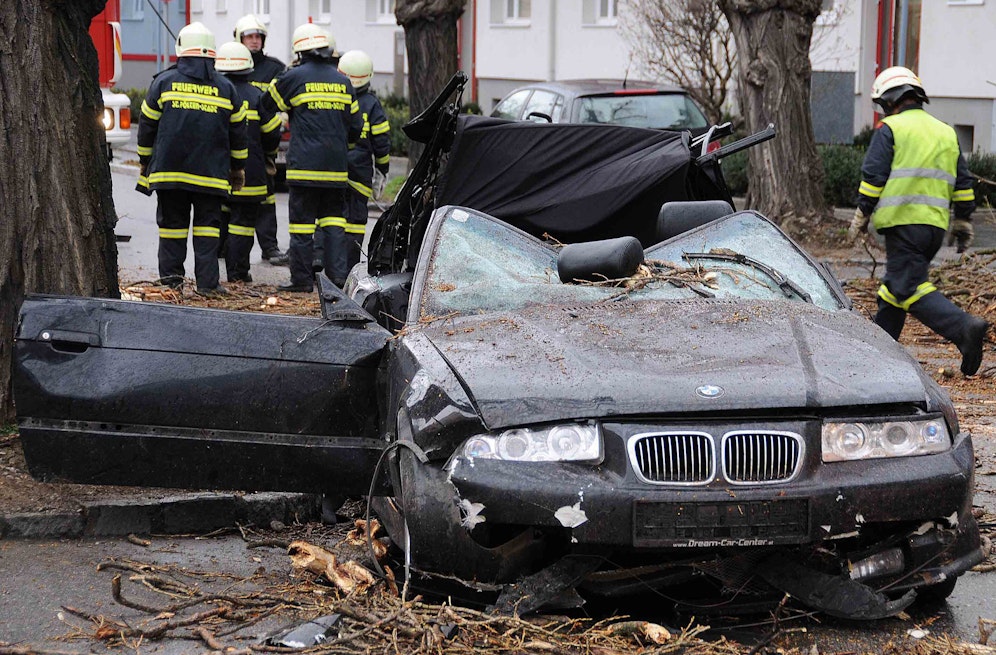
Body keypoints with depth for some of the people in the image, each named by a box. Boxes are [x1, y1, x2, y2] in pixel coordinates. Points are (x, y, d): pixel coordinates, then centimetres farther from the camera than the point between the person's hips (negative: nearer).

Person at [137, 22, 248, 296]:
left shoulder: (163, 82, 2)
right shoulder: (226, 88, 6)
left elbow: (147, 125, 6)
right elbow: (238, 132, 11)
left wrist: (144, 161, 17)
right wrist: (238, 168, 22)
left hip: (169, 169, 0)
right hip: (211, 172, 0)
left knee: (172, 221, 8)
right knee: (207, 223, 2)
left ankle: (171, 276, 7)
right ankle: (207, 282, -3)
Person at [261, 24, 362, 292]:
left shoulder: (294, 77, -4)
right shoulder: (342, 81, 10)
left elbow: (268, 103, 11)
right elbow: (355, 124, 15)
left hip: (305, 166, -4)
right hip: (336, 167, 4)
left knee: (302, 221, 0)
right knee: (333, 219, 10)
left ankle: (302, 278, 1)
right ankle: (338, 273, 5)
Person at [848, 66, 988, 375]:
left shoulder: (889, 129, -2)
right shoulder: (946, 132, 19)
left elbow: (873, 177, -8)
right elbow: (962, 183, 18)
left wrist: (861, 216, -1)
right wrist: (963, 223, 23)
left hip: (902, 220, -7)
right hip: (936, 223, 7)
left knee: (911, 287, -12)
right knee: (895, 284, 17)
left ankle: (965, 328, -29)